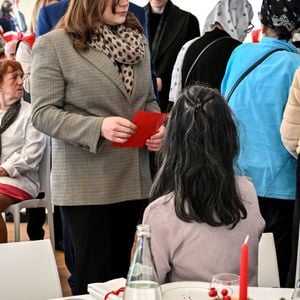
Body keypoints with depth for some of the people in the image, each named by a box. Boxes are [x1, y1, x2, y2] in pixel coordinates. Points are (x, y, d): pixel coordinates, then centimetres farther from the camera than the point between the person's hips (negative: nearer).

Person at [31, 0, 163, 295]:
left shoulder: (137, 40, 9)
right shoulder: (53, 44, -9)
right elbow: (42, 113, -12)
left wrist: (158, 128, -4)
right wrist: (98, 127, -25)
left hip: (134, 179, 5)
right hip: (85, 183, -5)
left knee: (119, 269, 16)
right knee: (94, 274, 3)